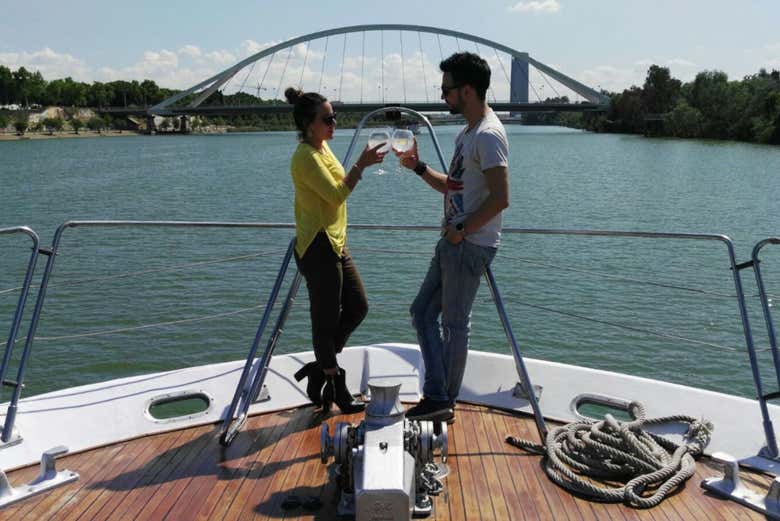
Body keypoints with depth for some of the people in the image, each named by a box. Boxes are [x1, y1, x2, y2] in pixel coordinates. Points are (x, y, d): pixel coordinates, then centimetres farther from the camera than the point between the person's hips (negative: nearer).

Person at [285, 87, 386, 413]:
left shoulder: (322, 148, 13)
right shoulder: (305, 156, -17)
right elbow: (337, 194, -24)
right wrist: (361, 164, -21)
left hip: (335, 245, 10)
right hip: (318, 248, -10)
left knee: (357, 308, 15)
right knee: (326, 320, 2)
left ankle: (320, 367, 26)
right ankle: (336, 387, 17)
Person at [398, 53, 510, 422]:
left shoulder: (489, 135, -16)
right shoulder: (468, 133, 16)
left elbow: (500, 198, -24)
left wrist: (461, 229, -17)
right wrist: (418, 167, 11)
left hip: (471, 245, -10)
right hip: (453, 243, 10)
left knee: (454, 323, 2)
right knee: (422, 311, 11)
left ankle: (443, 401, 18)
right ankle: (436, 397, 16)